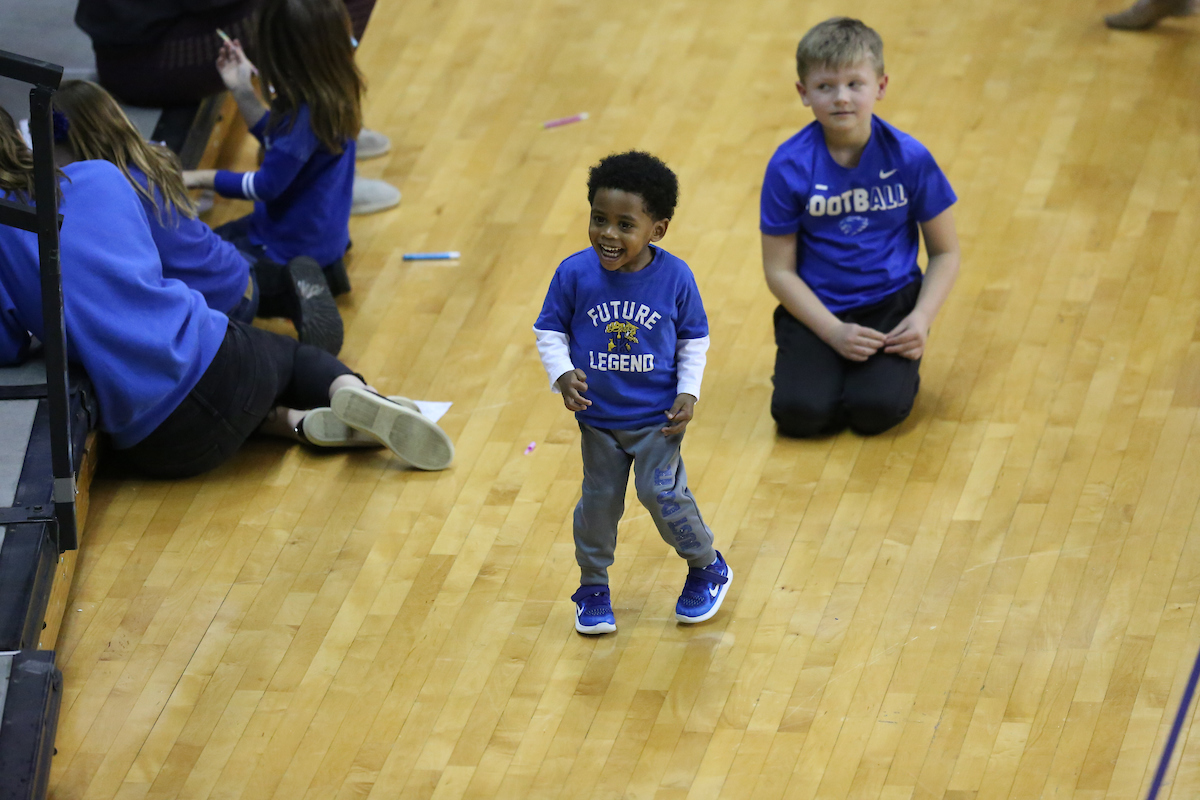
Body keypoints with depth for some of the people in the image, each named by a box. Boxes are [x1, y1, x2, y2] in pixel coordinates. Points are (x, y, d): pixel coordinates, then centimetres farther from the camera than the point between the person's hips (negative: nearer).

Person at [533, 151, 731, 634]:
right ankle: (593, 587, 30)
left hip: (658, 417, -2)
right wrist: (562, 374, -19)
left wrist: (688, 393, -9)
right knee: (599, 501, 11)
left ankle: (707, 567, 19)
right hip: (598, 418, 2)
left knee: (661, 492, -7)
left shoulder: (674, 277, -14)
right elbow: (549, 330, -3)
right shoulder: (575, 274, -14)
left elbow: (694, 339, 0)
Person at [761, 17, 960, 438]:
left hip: (891, 303, 0)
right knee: (799, 412, -22)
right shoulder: (789, 167, -10)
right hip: (816, 308, 0)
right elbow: (779, 269, -5)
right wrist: (834, 332, -16)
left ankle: (893, 365, 11)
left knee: (876, 409, -24)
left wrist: (922, 317, -14)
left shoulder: (909, 158, -8)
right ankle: (831, 366, 11)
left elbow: (945, 252, 2)